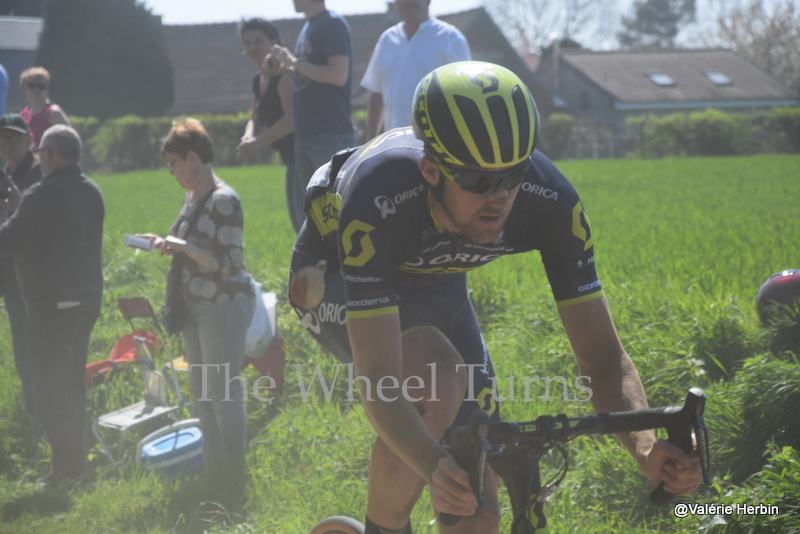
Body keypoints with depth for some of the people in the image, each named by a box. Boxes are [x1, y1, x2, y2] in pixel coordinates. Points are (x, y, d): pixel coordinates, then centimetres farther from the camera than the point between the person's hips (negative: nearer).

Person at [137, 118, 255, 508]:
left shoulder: (223, 201, -17)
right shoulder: (193, 198, 11)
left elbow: (229, 263, -21)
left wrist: (184, 248, -26)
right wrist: (166, 244, 10)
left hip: (224, 305, -10)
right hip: (195, 305, 10)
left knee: (223, 393, -6)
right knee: (201, 391, 14)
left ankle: (233, 481, -1)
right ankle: (212, 472, 23)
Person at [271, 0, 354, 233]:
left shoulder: (333, 24, -10)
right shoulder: (308, 28, 17)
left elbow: (338, 74, -20)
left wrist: (295, 63, -13)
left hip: (332, 135, -9)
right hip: (305, 134, 9)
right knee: (301, 213, 11)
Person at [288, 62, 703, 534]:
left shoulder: (550, 200, -32)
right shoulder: (379, 201, -43)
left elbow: (603, 355, -28)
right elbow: (379, 382, -47)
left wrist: (645, 445, -48)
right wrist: (436, 468, -64)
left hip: (435, 285, 4)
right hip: (335, 280, -4)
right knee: (438, 383, -36)